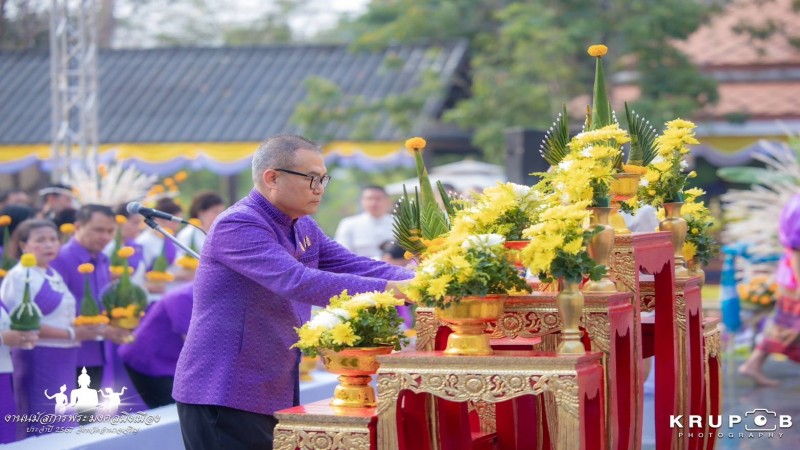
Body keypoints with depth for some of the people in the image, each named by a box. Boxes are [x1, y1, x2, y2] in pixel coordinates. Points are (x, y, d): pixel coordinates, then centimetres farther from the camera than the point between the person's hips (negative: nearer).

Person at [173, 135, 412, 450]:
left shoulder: (304, 229, 13)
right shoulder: (237, 226, -18)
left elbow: (357, 267, 6)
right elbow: (298, 282, -30)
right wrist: (391, 290, -34)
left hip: (276, 399, 9)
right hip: (223, 399, -9)